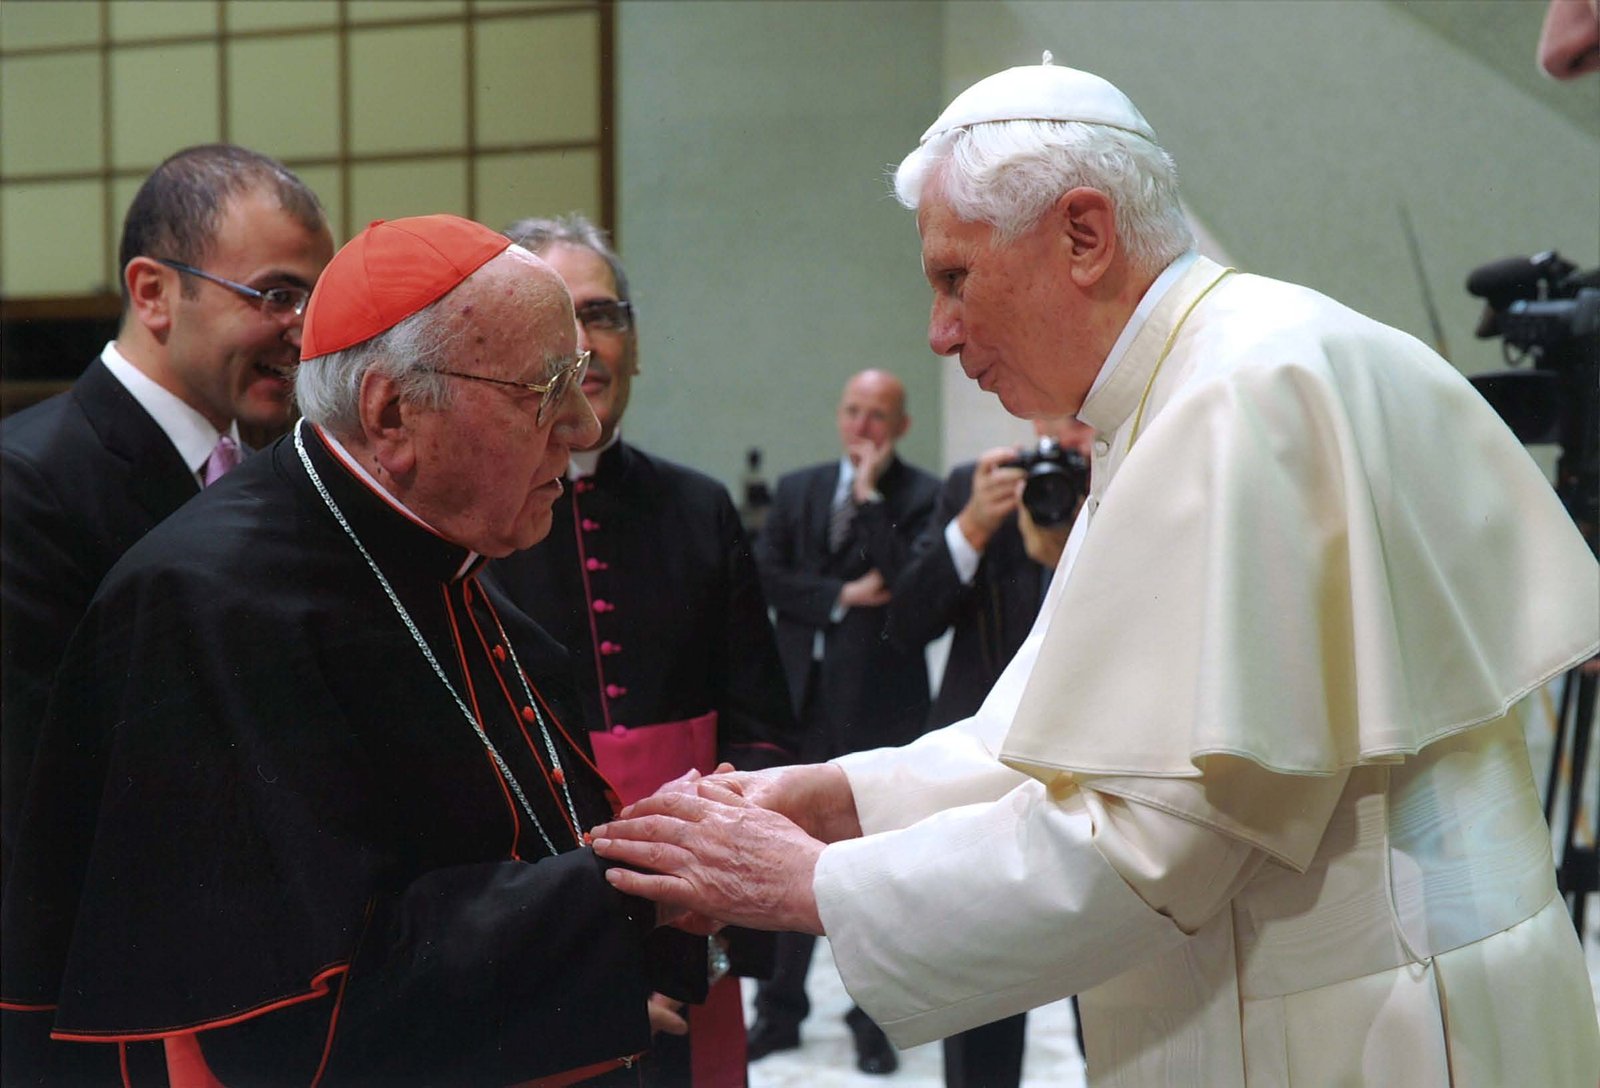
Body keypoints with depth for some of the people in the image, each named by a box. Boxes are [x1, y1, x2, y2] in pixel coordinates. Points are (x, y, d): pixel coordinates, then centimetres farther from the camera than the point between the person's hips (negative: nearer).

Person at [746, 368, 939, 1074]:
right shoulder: (796, 490, 10)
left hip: (882, 704, -3)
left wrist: (869, 494, -14)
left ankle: (874, 1019, 16)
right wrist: (842, 596, -11)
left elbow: (911, 584, -17)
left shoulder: (920, 496, -3)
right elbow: (766, 578, 1)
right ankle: (780, 1009, 20)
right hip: (804, 698, 4)